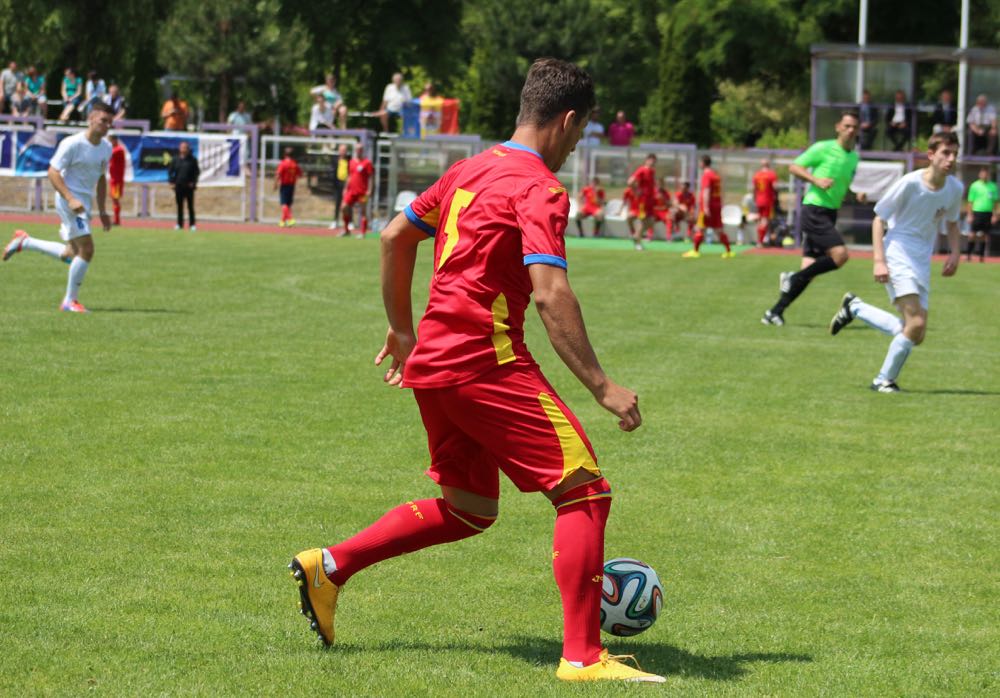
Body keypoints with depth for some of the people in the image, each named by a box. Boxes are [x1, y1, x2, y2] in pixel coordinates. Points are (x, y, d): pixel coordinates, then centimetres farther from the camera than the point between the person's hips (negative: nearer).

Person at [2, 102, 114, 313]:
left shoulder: (106, 148, 9)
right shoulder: (73, 143, -15)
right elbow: (53, 172, -16)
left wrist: (102, 211, 18)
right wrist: (70, 199, -26)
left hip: (85, 202, 9)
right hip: (69, 200, -9)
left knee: (70, 255, 13)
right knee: (87, 249, -14)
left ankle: (23, 242, 29)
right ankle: (70, 301, -3)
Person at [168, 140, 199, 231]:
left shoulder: (192, 160, 0)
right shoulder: (175, 160, 5)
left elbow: (197, 172, 2)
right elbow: (170, 172, 10)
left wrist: (193, 182, -7)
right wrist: (171, 182, 0)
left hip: (189, 186, -2)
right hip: (178, 186, 2)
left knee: (190, 206, 1)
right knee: (180, 206, 6)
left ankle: (192, 224, 6)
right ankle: (179, 224, 12)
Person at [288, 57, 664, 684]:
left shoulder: (471, 170, 15)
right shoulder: (541, 189, -11)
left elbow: (396, 237, 23)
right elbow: (550, 293, -22)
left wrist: (402, 328, 32)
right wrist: (600, 385, -22)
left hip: (432, 362, 9)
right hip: (486, 361, -9)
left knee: (468, 510, 22)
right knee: (585, 491, -7)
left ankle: (329, 567, 19)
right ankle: (583, 657, -11)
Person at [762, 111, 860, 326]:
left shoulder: (854, 157, 15)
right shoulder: (823, 148, -5)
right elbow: (794, 167, -3)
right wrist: (816, 180, -17)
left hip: (830, 214, 7)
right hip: (814, 209, -7)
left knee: (809, 269, 1)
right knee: (840, 255, -21)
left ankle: (775, 312, 7)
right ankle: (794, 278, -5)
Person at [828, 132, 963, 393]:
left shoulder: (955, 188, 1)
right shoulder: (910, 183, -16)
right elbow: (879, 220, -8)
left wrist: (955, 252, 3)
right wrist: (879, 261, -17)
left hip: (923, 262, 7)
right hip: (897, 256, -6)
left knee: (915, 335, 4)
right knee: (916, 323, -22)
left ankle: (855, 307, 24)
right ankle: (885, 380, -4)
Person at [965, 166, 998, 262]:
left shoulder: (993, 186, 5)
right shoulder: (975, 186, -1)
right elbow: (970, 202, 1)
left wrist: (995, 215, 0)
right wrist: (970, 215, -3)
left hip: (988, 213, 2)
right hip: (977, 212, -2)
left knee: (984, 235, 7)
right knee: (972, 234, -3)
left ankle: (982, 255, 14)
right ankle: (969, 254, 5)